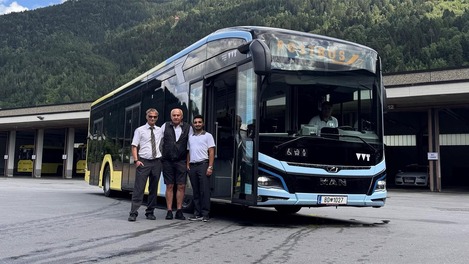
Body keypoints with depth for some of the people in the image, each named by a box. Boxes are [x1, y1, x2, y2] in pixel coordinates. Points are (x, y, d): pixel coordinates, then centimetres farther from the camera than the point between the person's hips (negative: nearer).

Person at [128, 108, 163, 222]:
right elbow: (134, 146, 0)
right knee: (139, 188, -8)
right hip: (144, 162, -3)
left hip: (156, 162, 3)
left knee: (153, 188, 8)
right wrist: (136, 160, -10)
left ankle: (150, 212, 17)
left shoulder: (160, 131, 10)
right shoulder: (140, 130, 3)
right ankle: (133, 213, -6)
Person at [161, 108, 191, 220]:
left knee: (181, 186, 0)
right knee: (169, 186, 4)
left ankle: (179, 211, 9)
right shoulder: (165, 126, 6)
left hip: (181, 161, 0)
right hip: (168, 161, 0)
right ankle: (169, 211, 9)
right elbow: (159, 142, 9)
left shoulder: (188, 128, 4)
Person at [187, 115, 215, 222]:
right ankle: (197, 214, 11)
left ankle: (205, 214, -3)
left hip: (203, 164, -5)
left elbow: (211, 152, -2)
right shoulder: (190, 137, 18)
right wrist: (187, 165, 8)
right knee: (195, 191, 6)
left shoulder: (207, 136, 4)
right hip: (192, 165, 5)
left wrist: (210, 167, -11)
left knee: (204, 190, -6)